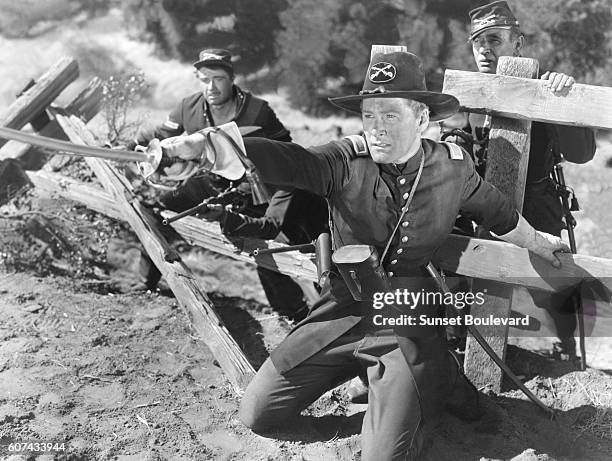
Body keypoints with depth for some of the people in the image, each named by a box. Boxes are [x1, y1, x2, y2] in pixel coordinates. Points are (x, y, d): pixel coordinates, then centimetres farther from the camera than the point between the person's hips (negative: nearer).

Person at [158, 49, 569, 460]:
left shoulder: (453, 168, -8)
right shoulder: (347, 161, -14)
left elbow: (501, 216, 11)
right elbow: (285, 159, -31)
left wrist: (539, 244, 29)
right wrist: (204, 145, -50)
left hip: (407, 323, -1)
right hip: (341, 315, 2)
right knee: (257, 416, 7)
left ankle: (437, 380, 19)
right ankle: (352, 367, 26)